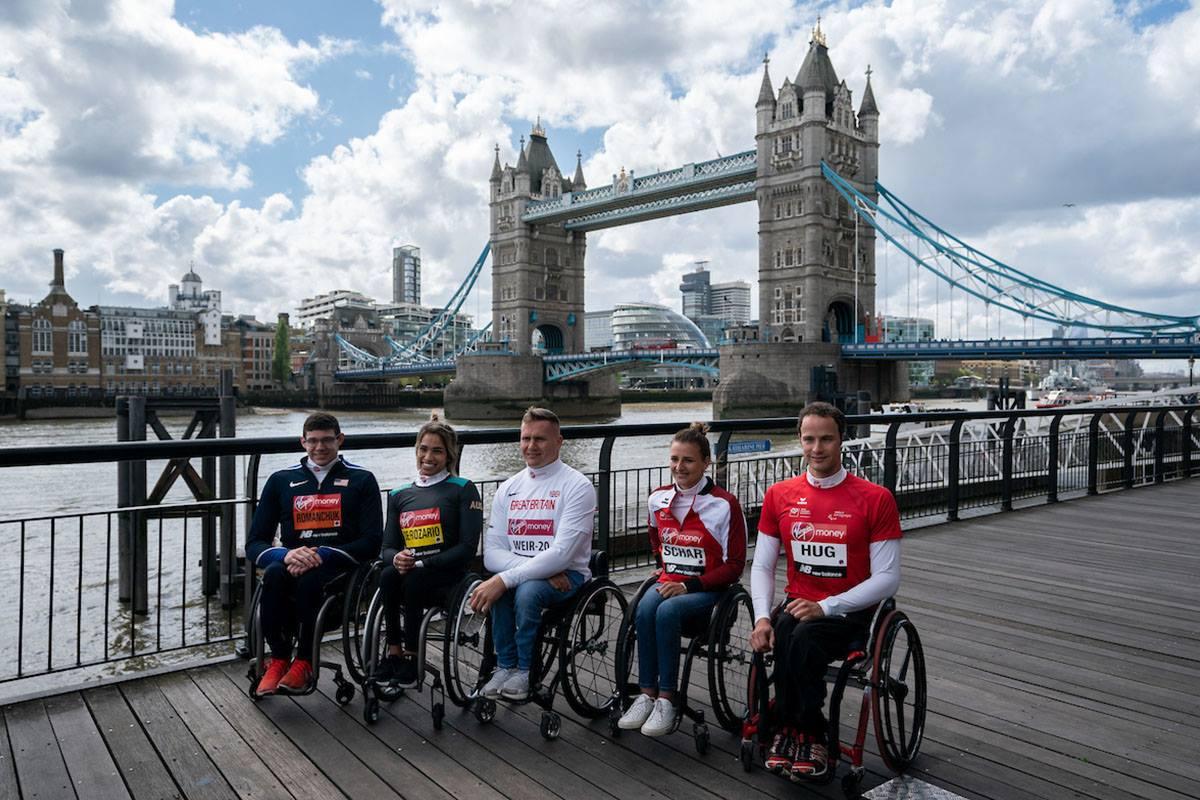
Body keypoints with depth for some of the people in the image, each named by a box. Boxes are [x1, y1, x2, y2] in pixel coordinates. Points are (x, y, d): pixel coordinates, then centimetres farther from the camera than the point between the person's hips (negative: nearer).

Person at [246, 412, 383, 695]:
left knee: (309, 579, -35)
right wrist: (286, 555, -15)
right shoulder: (281, 480, 14)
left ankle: (304, 662, -15)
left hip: (340, 569, -2)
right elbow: (254, 544, 8)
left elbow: (371, 543, -3)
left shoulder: (361, 480, 7)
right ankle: (279, 659, -16)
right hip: (292, 564, 3)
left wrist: (322, 555, -17)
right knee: (274, 575, -32)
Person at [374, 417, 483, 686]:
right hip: (408, 573, 4)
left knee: (413, 581, -33)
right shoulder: (399, 495, 15)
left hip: (447, 574, -3)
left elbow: (467, 547, -8)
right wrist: (397, 559, -14)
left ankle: (410, 657, -16)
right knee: (388, 575, -28)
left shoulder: (463, 490, 0)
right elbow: (387, 547, 11)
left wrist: (422, 563, -17)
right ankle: (394, 651, -16)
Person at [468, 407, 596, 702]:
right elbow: (492, 552, 0)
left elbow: (561, 554, -20)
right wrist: (539, 568, -17)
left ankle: (523, 671, -9)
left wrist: (505, 579, -27)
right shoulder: (508, 489, 8)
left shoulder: (577, 486, -9)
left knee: (527, 589, -33)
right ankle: (505, 666, -8)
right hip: (520, 573, 4)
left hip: (567, 576, -4)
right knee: (495, 587, -28)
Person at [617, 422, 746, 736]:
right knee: (644, 610, -28)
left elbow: (734, 566, -9)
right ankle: (647, 694, -20)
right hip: (668, 582, 4)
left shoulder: (724, 504, -11)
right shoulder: (658, 499, 5)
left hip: (707, 590, -4)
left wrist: (689, 585, -16)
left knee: (666, 612, -33)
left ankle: (666, 700, -22)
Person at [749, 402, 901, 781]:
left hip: (849, 611, -3)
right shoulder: (779, 495, 5)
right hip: (799, 605, 3)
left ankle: (791, 732, -8)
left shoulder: (875, 498, -6)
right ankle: (811, 736, -9)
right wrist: (762, 616, -12)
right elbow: (762, 566, 7)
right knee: (783, 638, -31)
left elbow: (888, 577, -8)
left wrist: (826, 607, -19)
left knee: (801, 639, -32)